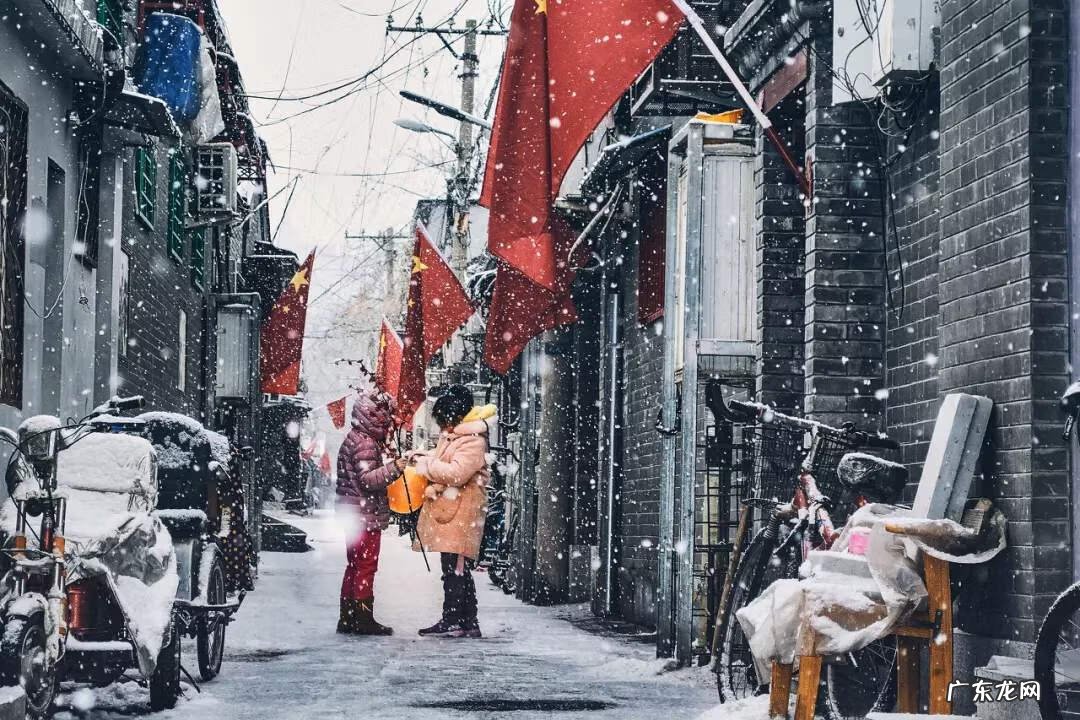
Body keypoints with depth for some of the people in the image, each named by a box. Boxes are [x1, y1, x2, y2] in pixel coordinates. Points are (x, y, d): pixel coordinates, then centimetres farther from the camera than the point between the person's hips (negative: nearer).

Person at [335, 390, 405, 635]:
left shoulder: (357, 439, 16)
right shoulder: (366, 443, -15)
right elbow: (367, 479, -24)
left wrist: (390, 461, 16)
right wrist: (394, 468, -27)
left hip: (355, 514, 10)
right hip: (366, 514, -10)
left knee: (355, 565, 13)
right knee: (366, 566, -6)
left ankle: (348, 618, 17)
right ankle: (364, 619, -3)